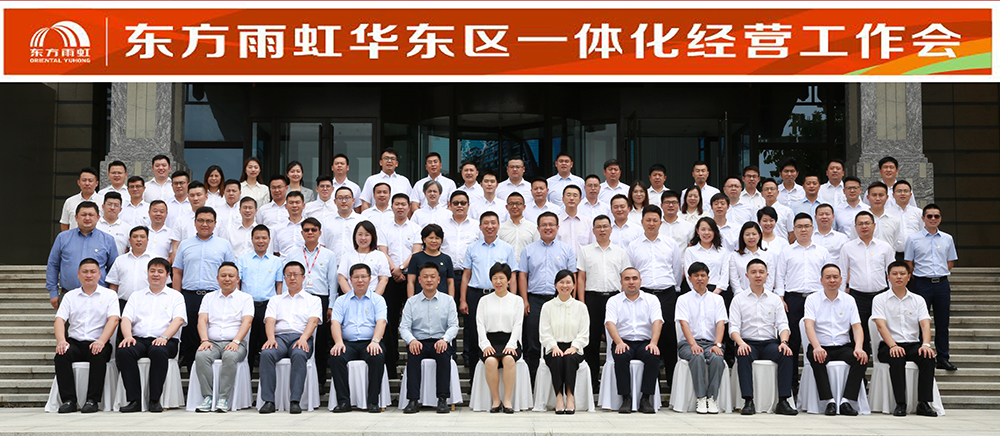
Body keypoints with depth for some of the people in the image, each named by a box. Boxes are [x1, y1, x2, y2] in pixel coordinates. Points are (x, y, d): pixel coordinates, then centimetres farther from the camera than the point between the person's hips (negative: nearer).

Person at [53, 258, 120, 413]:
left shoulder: (109, 295, 9)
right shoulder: (70, 296, 18)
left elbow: (113, 319, -5)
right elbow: (59, 319, 6)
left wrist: (101, 341, -22)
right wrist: (61, 341, -14)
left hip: (98, 343, -2)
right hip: (75, 342, 2)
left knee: (99, 355, -35)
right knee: (61, 355, -28)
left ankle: (92, 400, -26)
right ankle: (68, 400, -24)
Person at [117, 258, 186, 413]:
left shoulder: (175, 296, 16)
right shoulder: (136, 296, 24)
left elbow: (178, 320, 0)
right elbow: (126, 319, 11)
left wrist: (164, 337, -18)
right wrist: (128, 336, -11)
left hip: (165, 341, -2)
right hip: (139, 339, 3)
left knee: (158, 352, -38)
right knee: (123, 351, -31)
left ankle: (154, 400, -29)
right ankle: (134, 400, -28)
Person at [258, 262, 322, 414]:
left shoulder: (313, 300, 20)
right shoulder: (275, 300, 27)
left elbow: (313, 321, 3)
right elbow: (269, 320, 10)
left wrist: (303, 338, -17)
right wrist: (271, 338, -12)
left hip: (301, 338, -2)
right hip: (279, 337, 2)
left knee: (299, 355, -38)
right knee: (266, 353, -33)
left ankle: (295, 401, -40)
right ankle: (268, 401, -34)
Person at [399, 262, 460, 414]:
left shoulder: (448, 300, 11)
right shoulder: (411, 302, 11)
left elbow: (454, 325, 2)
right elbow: (404, 327, 4)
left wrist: (444, 339, -19)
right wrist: (411, 340, -19)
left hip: (440, 342, 0)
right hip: (419, 342, 0)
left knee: (444, 354, -34)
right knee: (412, 354, -33)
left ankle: (443, 399, -30)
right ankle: (413, 400, -33)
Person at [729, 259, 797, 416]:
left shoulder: (775, 299, 15)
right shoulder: (739, 299, 8)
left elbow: (783, 325, 6)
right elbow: (734, 327, 0)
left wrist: (784, 342, -15)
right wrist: (741, 343, -21)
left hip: (770, 342, 2)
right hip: (748, 343, -2)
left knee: (786, 355, -30)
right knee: (743, 356, -36)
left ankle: (783, 401, -28)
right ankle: (748, 402, -37)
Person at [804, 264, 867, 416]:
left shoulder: (849, 300, 11)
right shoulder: (812, 299, 4)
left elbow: (857, 327, 4)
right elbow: (809, 326, -9)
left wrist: (858, 348, -17)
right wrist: (817, 347, -28)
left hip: (843, 347, 2)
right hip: (821, 347, -2)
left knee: (861, 358, -28)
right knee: (816, 358, -35)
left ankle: (846, 401, -28)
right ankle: (829, 401, -33)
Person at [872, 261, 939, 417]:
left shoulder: (918, 300, 13)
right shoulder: (880, 299, 5)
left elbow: (925, 324, -1)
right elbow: (881, 325, -9)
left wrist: (925, 344, -22)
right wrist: (893, 346, -27)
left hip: (913, 344, 3)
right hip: (889, 346, -2)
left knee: (928, 356, -29)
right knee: (897, 358, -36)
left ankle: (924, 403, -27)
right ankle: (900, 404, -32)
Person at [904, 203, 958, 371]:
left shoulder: (947, 239, 9)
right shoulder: (913, 239, 0)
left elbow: (951, 262, 16)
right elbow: (908, 262, 3)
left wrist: (940, 275, 8)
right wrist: (919, 277, 0)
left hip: (942, 283, 3)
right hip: (922, 284, -3)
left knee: (943, 321, 6)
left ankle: (943, 358, 13)